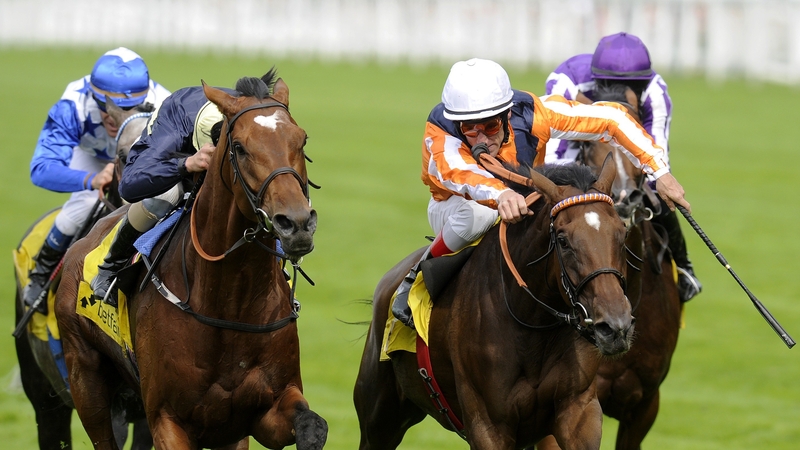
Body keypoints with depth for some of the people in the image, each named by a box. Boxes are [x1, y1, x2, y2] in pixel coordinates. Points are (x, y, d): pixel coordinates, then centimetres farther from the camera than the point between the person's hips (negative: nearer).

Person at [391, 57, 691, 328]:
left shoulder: (530, 115, -29)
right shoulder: (440, 134, -36)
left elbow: (611, 118, -22)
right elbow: (456, 171, -59)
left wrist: (660, 172, -25)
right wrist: (500, 195, -79)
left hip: (520, 203, 4)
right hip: (453, 206, -4)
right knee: (474, 214, -40)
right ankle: (419, 275, -15)